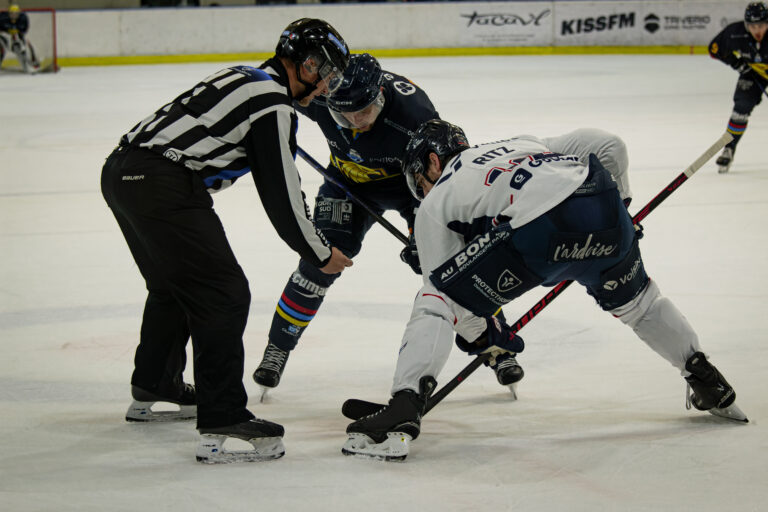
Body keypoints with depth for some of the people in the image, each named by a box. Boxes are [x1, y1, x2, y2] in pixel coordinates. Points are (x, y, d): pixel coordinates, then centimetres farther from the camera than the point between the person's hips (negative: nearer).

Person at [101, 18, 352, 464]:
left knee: (174, 285, 28)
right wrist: (319, 254, 4)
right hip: (163, 186, -10)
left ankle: (152, 392, 45)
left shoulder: (243, 77, 20)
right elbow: (282, 194, -7)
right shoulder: (273, 106, -8)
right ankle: (222, 426, -15)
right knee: (223, 293, -10)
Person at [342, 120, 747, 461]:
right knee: (632, 299, 35)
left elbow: (442, 282, 23)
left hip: (535, 233, -6)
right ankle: (709, 385, 43)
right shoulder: (523, 144, 39)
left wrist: (484, 336, 36)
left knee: (435, 302, 7)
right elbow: (606, 143, 33)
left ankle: (403, 410, -8)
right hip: (604, 207, 6)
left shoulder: (435, 205, 24)